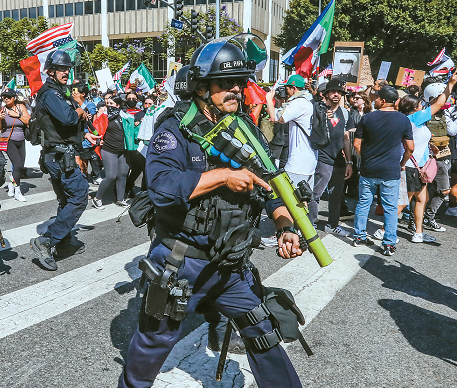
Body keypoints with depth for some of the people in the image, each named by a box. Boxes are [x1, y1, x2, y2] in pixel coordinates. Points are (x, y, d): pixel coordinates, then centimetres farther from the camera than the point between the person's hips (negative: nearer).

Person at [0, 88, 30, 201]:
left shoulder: (21, 107, 3)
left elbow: (29, 121, -4)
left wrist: (17, 115, -13)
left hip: (21, 141, 4)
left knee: (20, 167, 7)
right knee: (18, 165, -16)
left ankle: (11, 183, 34)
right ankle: (17, 192, -5)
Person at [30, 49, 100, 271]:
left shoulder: (59, 92, 20)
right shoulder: (50, 93, -13)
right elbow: (67, 118, -29)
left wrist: (85, 134, 13)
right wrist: (79, 112, -9)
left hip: (60, 155, 11)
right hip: (60, 155, -11)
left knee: (67, 199, 17)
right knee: (79, 196, -11)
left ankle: (63, 244, 28)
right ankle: (45, 242, -9)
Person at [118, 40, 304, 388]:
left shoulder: (248, 129, 4)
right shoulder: (176, 129, -13)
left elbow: (273, 184, 5)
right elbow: (160, 184, -29)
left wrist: (287, 228, -11)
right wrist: (224, 176, -28)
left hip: (235, 265, 4)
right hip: (181, 264, -4)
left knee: (264, 333, 14)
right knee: (157, 339, 17)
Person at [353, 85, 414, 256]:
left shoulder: (367, 118, -4)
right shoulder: (403, 120, -3)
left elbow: (357, 144, 0)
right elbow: (410, 147, -1)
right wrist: (402, 164, 15)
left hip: (368, 171, 1)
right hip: (391, 172, -1)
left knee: (363, 204, 14)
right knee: (390, 208, 6)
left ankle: (359, 236, 21)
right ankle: (389, 244, 7)